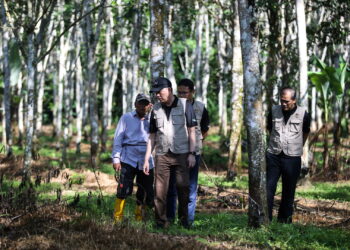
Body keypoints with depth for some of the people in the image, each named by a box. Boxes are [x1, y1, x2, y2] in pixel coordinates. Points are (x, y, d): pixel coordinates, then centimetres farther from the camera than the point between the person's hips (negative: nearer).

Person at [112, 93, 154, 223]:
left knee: (146, 192, 5)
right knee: (123, 189, -12)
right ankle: (117, 219, -5)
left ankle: (139, 218, 18)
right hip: (128, 160, -3)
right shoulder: (126, 118, 8)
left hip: (146, 162, 3)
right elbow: (118, 138, 3)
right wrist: (116, 158, -3)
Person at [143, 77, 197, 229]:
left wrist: (192, 153, -8)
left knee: (183, 188, -3)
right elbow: (152, 136, 13)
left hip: (181, 154, -3)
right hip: (162, 155, 3)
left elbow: (192, 131, 0)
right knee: (159, 190, -3)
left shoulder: (185, 106, 2)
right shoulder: (156, 110, 11)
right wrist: (146, 159, 8)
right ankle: (161, 223, 1)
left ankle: (184, 221, 8)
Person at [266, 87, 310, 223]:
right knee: (269, 187, -4)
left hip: (292, 157, -1)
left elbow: (305, 132, 14)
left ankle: (285, 219, 15)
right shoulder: (274, 111, 2)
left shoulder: (303, 114, -3)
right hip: (273, 155, 1)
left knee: (289, 190, 6)